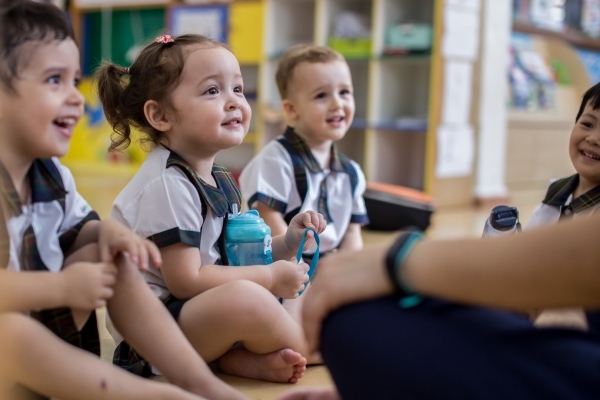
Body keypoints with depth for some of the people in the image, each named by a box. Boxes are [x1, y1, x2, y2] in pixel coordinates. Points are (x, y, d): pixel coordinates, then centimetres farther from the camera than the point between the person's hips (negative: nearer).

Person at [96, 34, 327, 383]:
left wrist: (286, 244, -2)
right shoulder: (167, 185, -20)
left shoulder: (220, 181, 8)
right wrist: (270, 276, -13)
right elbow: (185, 282, -22)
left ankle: (237, 359, -11)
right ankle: (313, 352, -3)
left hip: (195, 319, 10)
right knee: (247, 299, -32)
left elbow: (231, 259, 15)